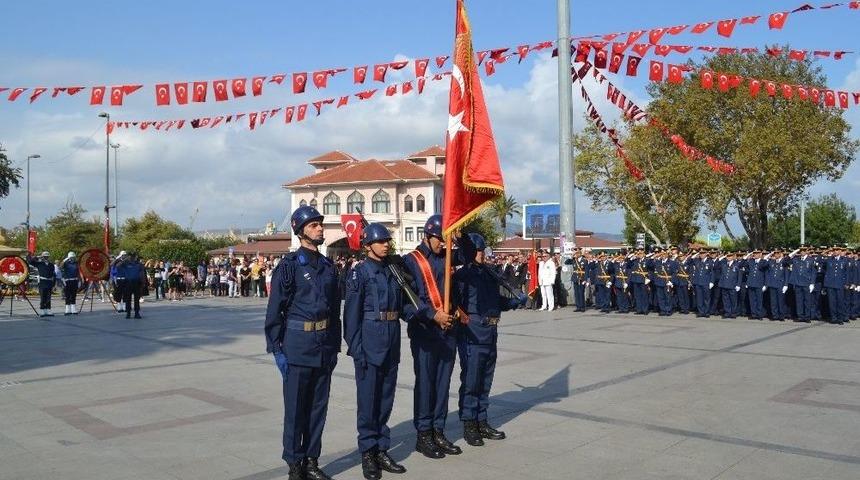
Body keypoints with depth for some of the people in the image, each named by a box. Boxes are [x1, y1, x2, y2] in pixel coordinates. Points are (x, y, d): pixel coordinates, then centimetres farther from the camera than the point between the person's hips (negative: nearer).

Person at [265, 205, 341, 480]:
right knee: (295, 409, 4)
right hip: (298, 347, -5)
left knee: (318, 408, 12)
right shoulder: (289, 266, -8)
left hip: (323, 348, 6)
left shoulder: (328, 267, 9)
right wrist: (277, 350, -11)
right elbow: (275, 311, -9)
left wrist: (334, 347, 13)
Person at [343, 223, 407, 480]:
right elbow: (352, 313, -9)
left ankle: (382, 450, 22)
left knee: (386, 398, 12)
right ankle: (368, 453, 12)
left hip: (392, 342, 6)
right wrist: (355, 348, -13)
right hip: (370, 341, -6)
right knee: (368, 398, 1)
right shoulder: (359, 273, -6)